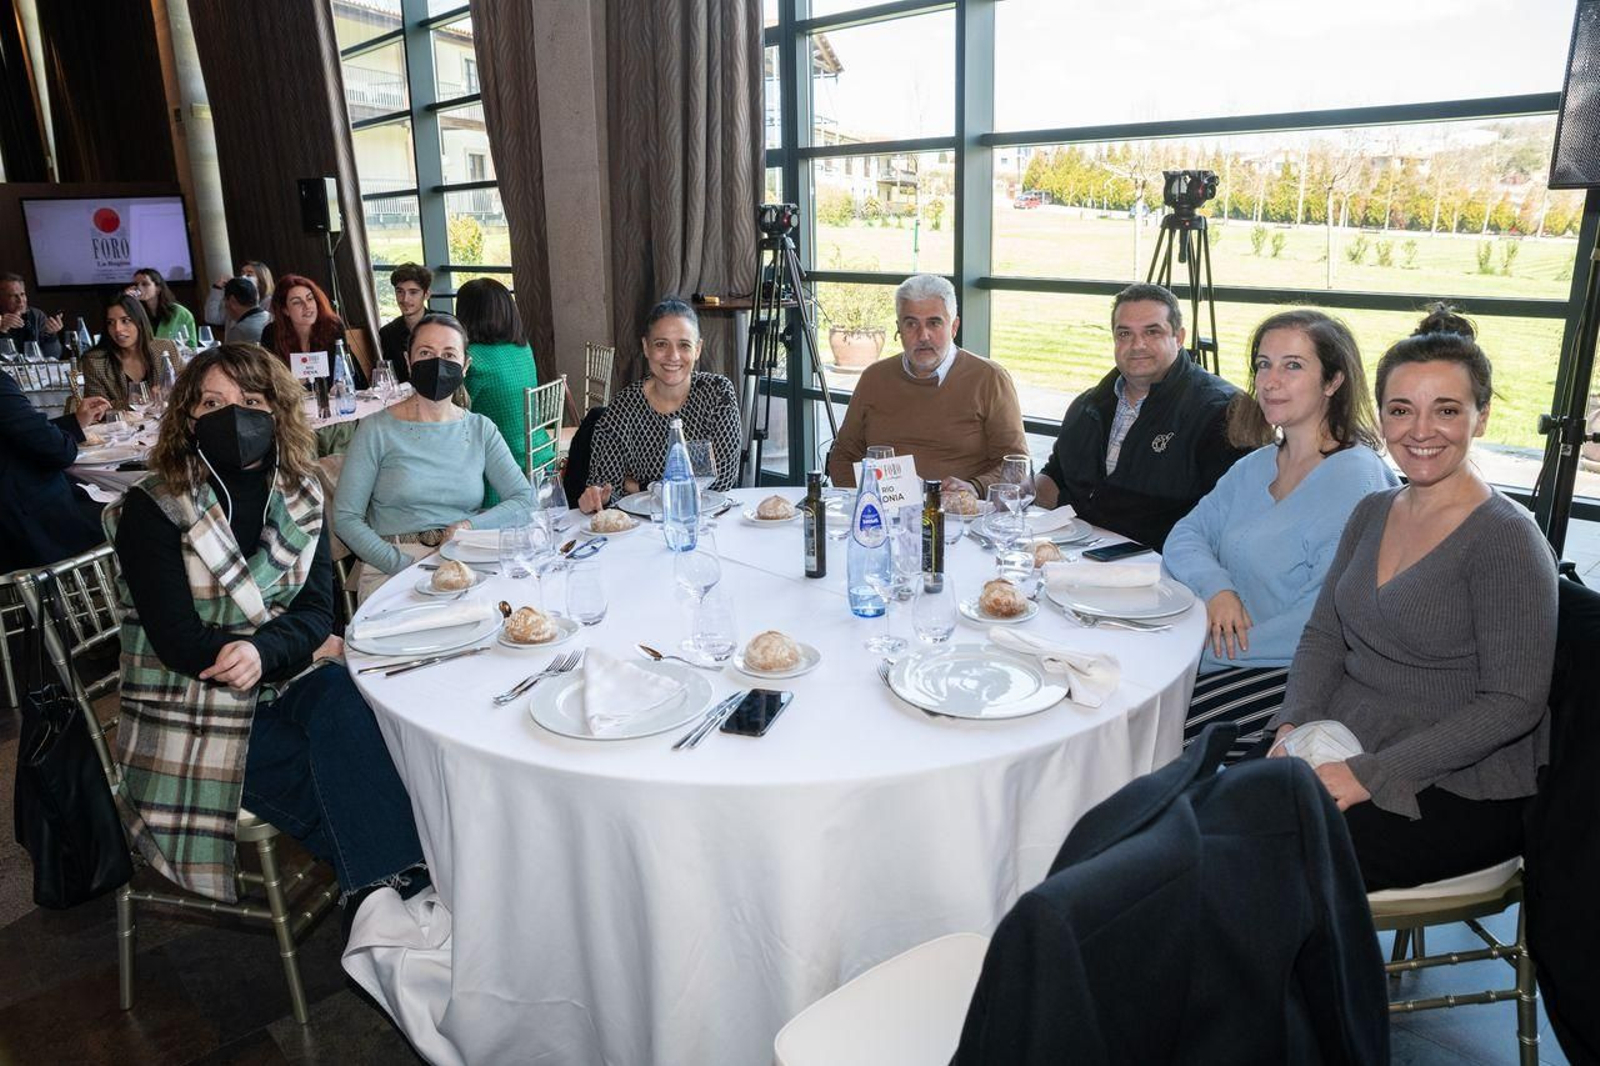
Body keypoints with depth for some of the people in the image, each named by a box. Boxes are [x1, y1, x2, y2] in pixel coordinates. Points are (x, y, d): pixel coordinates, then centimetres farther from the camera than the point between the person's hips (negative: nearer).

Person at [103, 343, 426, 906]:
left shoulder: (300, 495, 4)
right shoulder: (151, 510, -8)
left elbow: (317, 608, -4)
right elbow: (181, 642, -15)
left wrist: (263, 651, -25)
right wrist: (309, 647, -13)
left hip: (278, 686, 3)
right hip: (190, 711, -3)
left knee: (340, 693, -30)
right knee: (349, 776, -26)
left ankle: (395, 883, -26)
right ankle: (393, 882, -11)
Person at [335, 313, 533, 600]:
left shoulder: (481, 430, 11)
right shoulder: (377, 430, 3)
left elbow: (524, 499, 7)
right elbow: (346, 517, -1)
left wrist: (472, 525, -10)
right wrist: (402, 566, -14)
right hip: (390, 570, -3)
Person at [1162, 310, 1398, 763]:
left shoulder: (1354, 480, -13)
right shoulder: (1256, 467, 15)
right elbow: (1185, 535, 10)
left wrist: (1215, 653, -18)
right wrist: (1216, 589, -12)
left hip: (1299, 674, -7)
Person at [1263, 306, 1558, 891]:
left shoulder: (1507, 541, -14)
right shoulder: (1371, 513, 8)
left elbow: (1513, 704, -17)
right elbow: (1323, 637, 11)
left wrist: (1371, 774, -21)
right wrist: (1293, 725, -7)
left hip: (1458, 792, -6)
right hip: (1340, 747, 6)